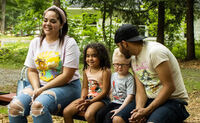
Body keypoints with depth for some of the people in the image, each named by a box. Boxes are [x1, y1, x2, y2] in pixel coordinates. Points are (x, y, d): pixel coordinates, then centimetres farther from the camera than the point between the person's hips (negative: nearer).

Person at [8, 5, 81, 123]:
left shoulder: (69, 43, -8)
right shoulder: (35, 42, 10)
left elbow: (67, 76, -12)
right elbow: (32, 71, 10)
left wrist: (42, 90, -15)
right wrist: (36, 89, -10)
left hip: (66, 87, -5)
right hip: (39, 85, 5)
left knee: (38, 106, -34)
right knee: (14, 106, -20)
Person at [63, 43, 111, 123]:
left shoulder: (105, 71, -11)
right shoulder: (86, 70, 9)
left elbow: (104, 91, -14)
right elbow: (85, 87, 13)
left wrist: (90, 101, -19)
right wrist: (82, 99, -8)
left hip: (100, 99, -7)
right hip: (87, 98, 7)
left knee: (88, 115, -34)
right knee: (66, 112, -7)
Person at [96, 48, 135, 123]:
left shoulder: (129, 78, -14)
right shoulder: (113, 75, 10)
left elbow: (130, 96, -19)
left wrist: (120, 109, -24)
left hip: (123, 104, -7)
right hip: (114, 102, 7)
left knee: (109, 116, -25)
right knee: (99, 114, -14)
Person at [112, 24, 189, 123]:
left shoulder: (155, 51, -17)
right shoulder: (134, 59, 9)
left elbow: (169, 87, -20)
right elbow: (140, 90, 4)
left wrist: (147, 111, -22)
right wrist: (139, 109, -17)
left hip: (173, 100, -7)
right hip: (150, 100, 7)